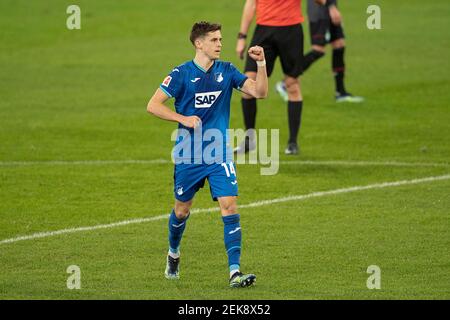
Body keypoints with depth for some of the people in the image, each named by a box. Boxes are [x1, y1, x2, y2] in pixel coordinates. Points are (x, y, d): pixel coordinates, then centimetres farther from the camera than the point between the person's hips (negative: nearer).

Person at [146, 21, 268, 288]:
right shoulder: (182, 74, -7)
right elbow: (153, 105, -7)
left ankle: (235, 271, -18)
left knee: (230, 206, -13)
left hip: (219, 155, 1)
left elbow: (260, 92, -2)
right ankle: (174, 253, 43)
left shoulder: (226, 71, 2)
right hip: (188, 155, -1)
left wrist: (261, 63, -15)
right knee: (182, 209, 13)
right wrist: (183, 119, -17)